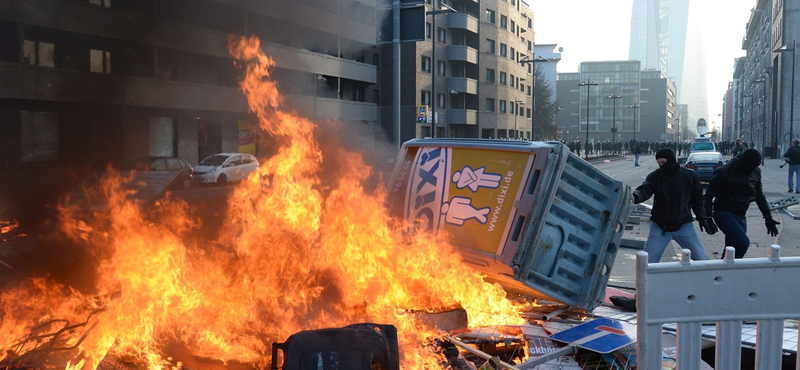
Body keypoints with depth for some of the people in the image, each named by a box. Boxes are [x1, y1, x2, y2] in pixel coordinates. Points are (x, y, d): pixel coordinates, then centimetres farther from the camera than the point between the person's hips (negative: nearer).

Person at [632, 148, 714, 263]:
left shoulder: (689, 176, -4)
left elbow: (697, 199, 9)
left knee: (702, 260, 3)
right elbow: (644, 190, -26)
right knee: (648, 263, -3)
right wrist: (636, 196, -49)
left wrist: (702, 219, 3)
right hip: (660, 228, -1)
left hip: (684, 226, 1)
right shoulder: (656, 176, -8)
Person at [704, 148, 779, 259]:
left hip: (740, 215, 7)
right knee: (743, 242, -23)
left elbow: (759, 195, 16)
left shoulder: (755, 172, 3)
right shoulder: (724, 172, -17)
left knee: (731, 249, 9)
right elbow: (709, 196, -15)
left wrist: (768, 217, 14)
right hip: (724, 213, -7)